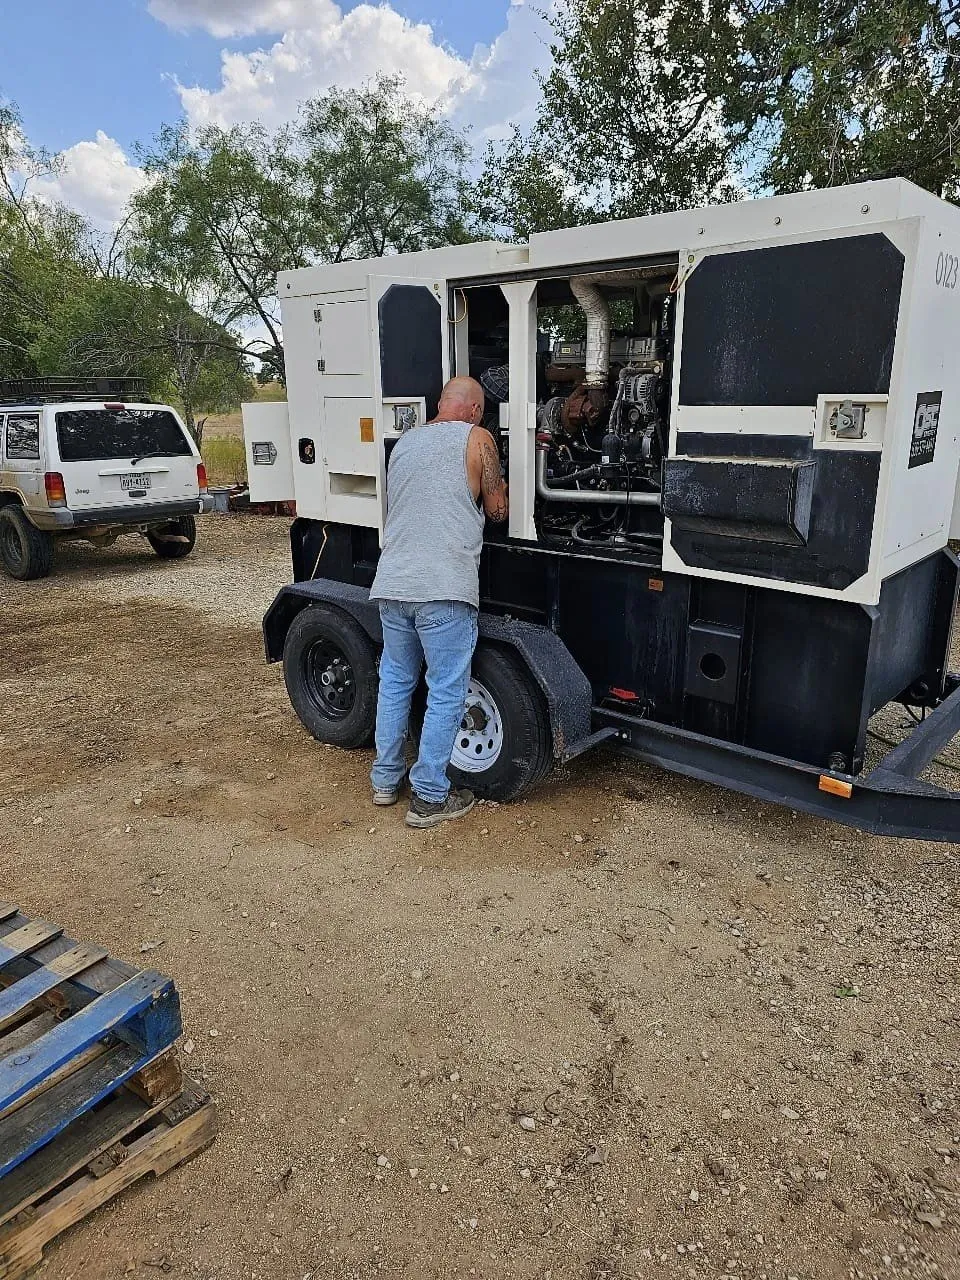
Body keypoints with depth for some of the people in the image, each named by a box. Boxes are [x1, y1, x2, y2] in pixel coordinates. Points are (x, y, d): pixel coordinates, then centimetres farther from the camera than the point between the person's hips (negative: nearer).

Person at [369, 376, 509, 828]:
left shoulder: (403, 442, 19)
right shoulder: (476, 439, 2)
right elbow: (497, 511, 6)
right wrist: (496, 484, 27)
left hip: (391, 584, 6)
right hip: (444, 588, -6)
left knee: (395, 681, 19)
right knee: (446, 693, 3)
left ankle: (385, 780, 29)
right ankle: (429, 798, 9)